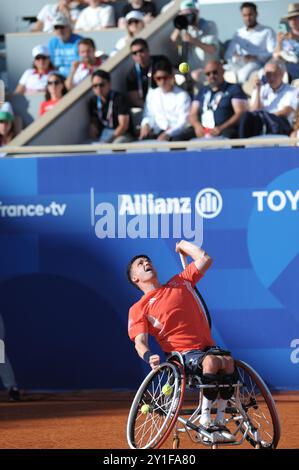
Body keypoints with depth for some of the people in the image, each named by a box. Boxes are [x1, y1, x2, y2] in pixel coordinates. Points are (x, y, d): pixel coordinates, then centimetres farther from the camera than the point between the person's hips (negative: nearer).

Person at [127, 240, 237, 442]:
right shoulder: (139, 309, 9)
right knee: (211, 361, -37)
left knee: (228, 361, -31)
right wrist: (149, 357, -26)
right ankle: (205, 421, -31)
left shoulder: (180, 283, 21)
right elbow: (140, 342, -4)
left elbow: (205, 259, 15)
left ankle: (219, 423, -24)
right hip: (183, 355, -4)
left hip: (208, 347, 4)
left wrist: (182, 244, 29)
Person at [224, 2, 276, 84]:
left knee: (244, 73, -40)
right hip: (238, 64, 4)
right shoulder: (239, 33, 27)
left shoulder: (267, 31, 14)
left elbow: (273, 53, 1)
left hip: (256, 64, -4)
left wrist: (255, 57, -15)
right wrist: (235, 57, -3)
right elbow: (228, 55, 22)